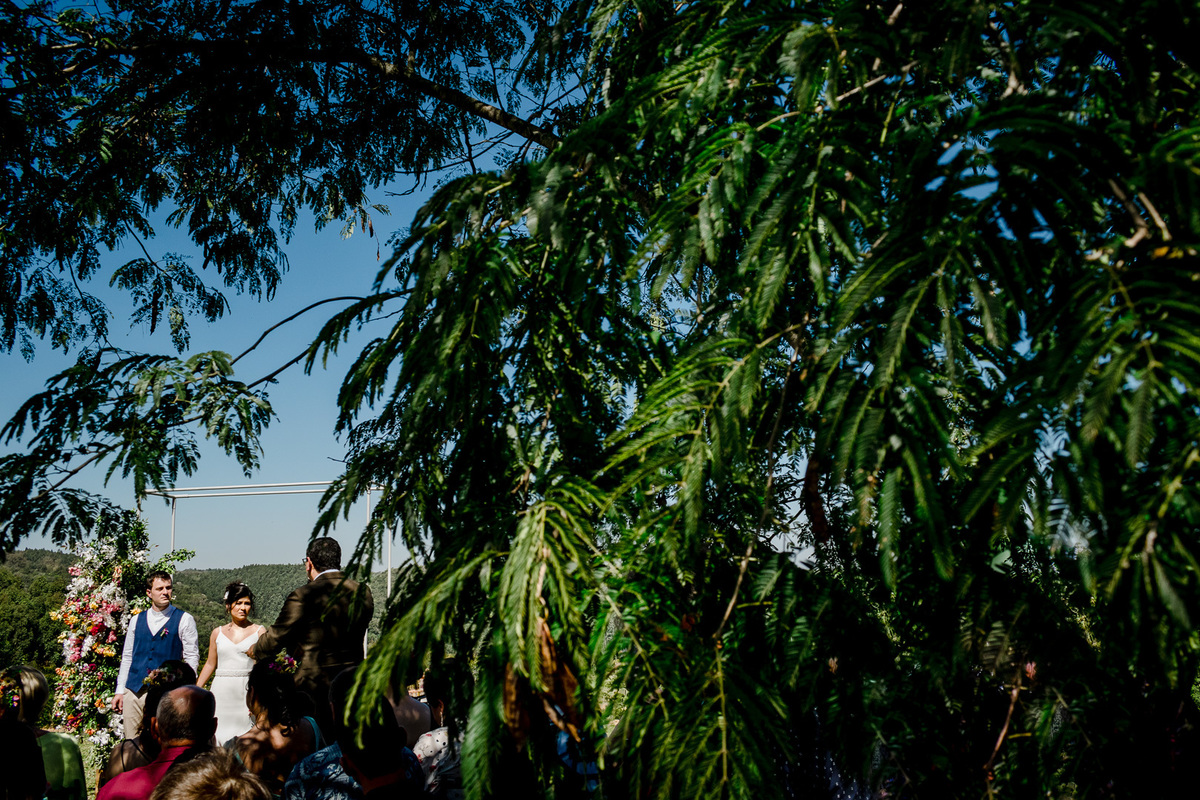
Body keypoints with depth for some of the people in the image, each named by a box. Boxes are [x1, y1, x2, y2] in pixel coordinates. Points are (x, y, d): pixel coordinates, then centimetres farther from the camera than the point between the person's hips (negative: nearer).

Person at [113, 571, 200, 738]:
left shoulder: (184, 620, 2)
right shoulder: (137, 620, 13)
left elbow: (192, 658, 0)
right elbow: (127, 657, 17)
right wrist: (119, 691, 11)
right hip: (134, 691, 4)